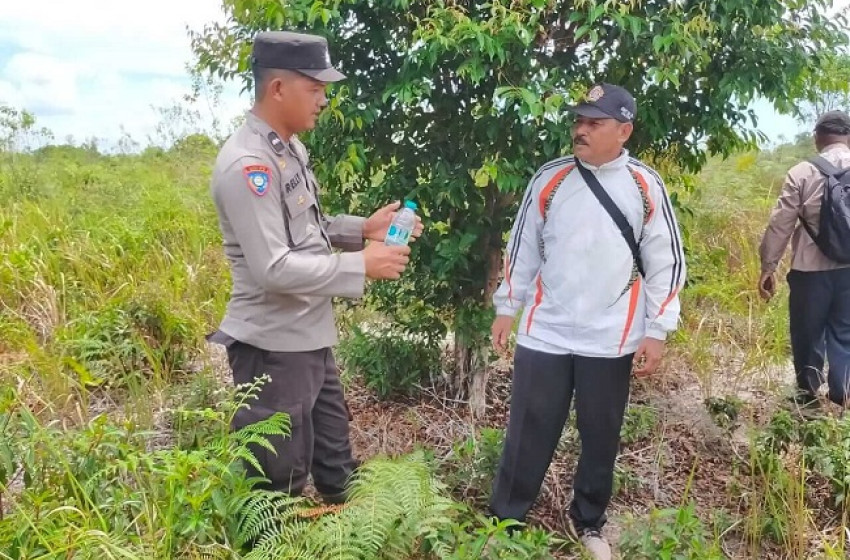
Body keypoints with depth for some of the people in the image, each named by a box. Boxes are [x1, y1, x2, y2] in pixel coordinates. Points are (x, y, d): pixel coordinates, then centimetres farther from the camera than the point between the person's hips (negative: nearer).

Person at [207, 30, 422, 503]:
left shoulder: (291, 148, 8)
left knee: (335, 461, 24)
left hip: (310, 338, 10)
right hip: (274, 347, -9)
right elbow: (273, 268, -27)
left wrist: (364, 228, 1)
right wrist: (360, 266, -22)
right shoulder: (247, 164, -22)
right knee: (280, 481, 8)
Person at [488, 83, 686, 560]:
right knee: (529, 434, 6)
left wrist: (656, 331, -4)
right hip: (544, 335, 0)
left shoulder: (646, 187, -3)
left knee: (601, 438, 14)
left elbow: (666, 263, 0)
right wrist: (507, 307, 8)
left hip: (611, 341, 0)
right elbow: (523, 249, 7)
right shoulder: (550, 179, 0)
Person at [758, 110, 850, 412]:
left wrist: (768, 266, 0)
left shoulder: (802, 172, -7)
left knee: (808, 335, 12)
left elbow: (780, 224, -7)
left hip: (811, 269, -2)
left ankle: (808, 399, 25)